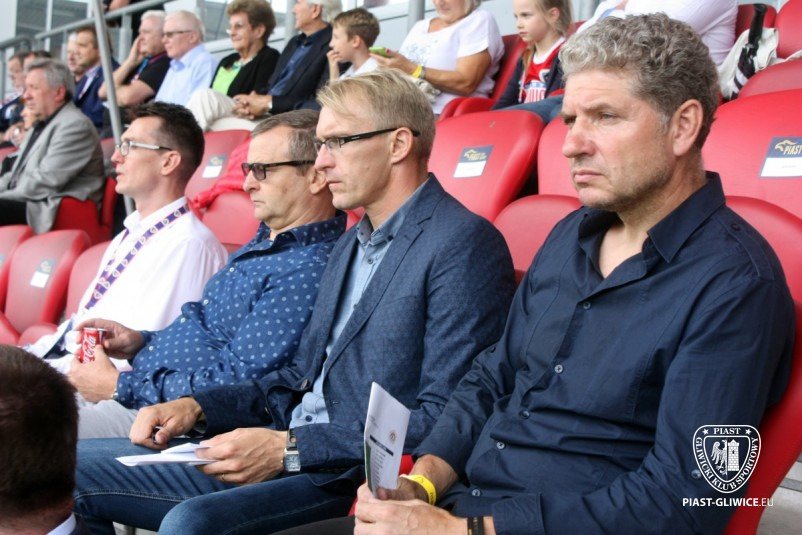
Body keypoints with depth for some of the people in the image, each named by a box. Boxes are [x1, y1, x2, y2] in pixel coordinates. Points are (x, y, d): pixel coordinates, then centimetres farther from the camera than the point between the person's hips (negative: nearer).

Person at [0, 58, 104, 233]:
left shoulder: (75, 125, -9)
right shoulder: (41, 125, 23)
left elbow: (45, 183, -17)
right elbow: (17, 175, 24)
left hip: (50, 212, -9)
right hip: (25, 203, 10)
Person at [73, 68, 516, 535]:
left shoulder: (464, 244, -11)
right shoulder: (354, 243, 19)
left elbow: (443, 422, -18)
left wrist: (291, 448, -18)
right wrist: (197, 406, 7)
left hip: (354, 477, -9)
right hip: (289, 453, 9)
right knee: (78, 468, 2)